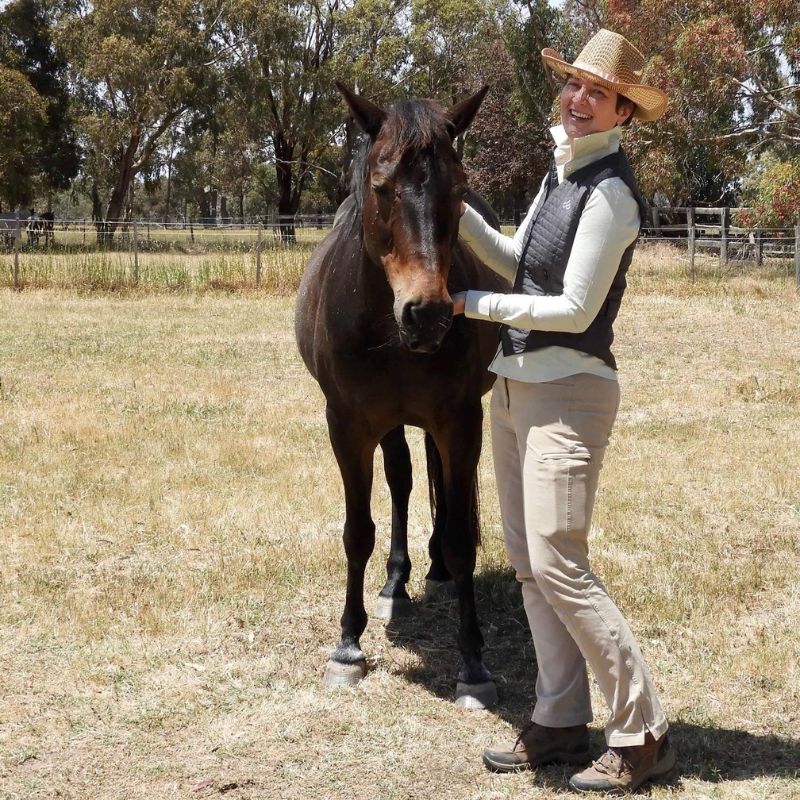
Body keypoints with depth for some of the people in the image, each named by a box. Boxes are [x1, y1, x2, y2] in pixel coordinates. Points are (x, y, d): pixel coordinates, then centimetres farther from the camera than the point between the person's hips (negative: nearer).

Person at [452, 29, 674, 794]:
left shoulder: (609, 191, -16)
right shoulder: (560, 170, 11)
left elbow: (575, 309, -18)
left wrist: (475, 305, -11)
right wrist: (455, 210, 10)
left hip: (567, 393, -9)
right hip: (515, 386, 9)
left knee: (557, 564, -11)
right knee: (528, 561, 11)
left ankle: (642, 735, -2)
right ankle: (560, 722, 19)